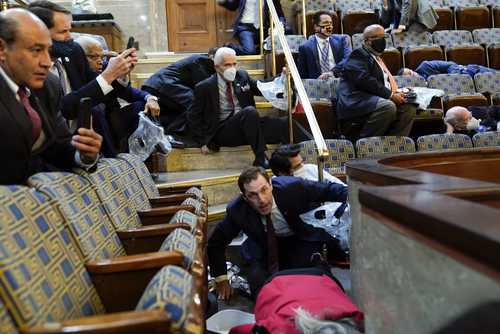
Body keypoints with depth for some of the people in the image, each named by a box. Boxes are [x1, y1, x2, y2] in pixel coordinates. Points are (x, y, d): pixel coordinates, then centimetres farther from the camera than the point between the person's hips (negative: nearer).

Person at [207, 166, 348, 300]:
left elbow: (328, 190, -18)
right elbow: (216, 243, -10)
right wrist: (221, 279, -9)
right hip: (269, 244, 2)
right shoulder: (236, 211, -24)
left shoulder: (292, 187, -31)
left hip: (304, 239, -2)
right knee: (257, 280, -19)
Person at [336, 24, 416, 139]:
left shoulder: (378, 58, 29)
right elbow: (364, 80, -16)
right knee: (388, 107, -31)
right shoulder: (358, 54, 0)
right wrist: (390, 94, -17)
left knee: (409, 108, -6)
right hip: (356, 101, -9)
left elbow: (386, 82, 28)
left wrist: (397, 93, 5)